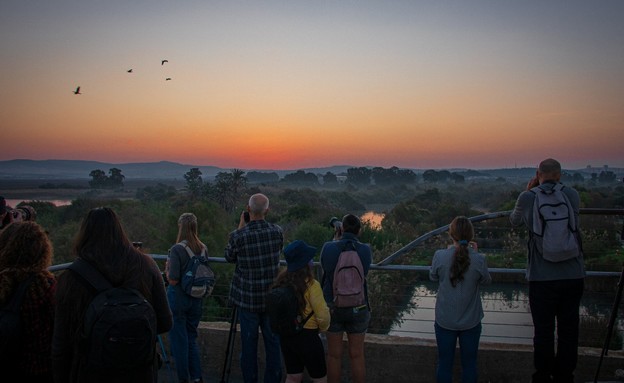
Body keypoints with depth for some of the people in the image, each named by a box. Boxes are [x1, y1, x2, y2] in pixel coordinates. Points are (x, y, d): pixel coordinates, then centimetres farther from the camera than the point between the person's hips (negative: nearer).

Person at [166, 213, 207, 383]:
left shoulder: (177, 249, -17)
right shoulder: (203, 249, -1)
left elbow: (173, 280, -18)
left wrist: (167, 269, 0)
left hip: (177, 297, -5)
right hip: (196, 299, 5)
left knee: (178, 339, 8)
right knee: (191, 338, 18)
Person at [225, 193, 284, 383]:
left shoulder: (238, 235, -14)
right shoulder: (277, 232, -6)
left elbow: (229, 257, 5)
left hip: (248, 298, -2)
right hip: (272, 297, 2)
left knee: (249, 343, 9)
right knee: (273, 342, 11)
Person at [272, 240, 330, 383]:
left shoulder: (282, 281, -3)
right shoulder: (311, 285, -21)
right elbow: (323, 316, -19)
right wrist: (322, 327, 2)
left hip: (286, 335, 6)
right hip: (307, 336, -6)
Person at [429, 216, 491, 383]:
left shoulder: (440, 256, -18)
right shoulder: (478, 260, -18)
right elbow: (486, 281, 1)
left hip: (445, 321, 0)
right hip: (470, 321, 0)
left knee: (444, 362, 15)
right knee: (469, 363, 17)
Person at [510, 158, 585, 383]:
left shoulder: (527, 198, -3)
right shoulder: (572, 195, 2)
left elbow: (514, 221, 16)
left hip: (542, 277, -2)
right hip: (573, 275, 2)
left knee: (543, 331, 7)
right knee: (568, 330, 11)